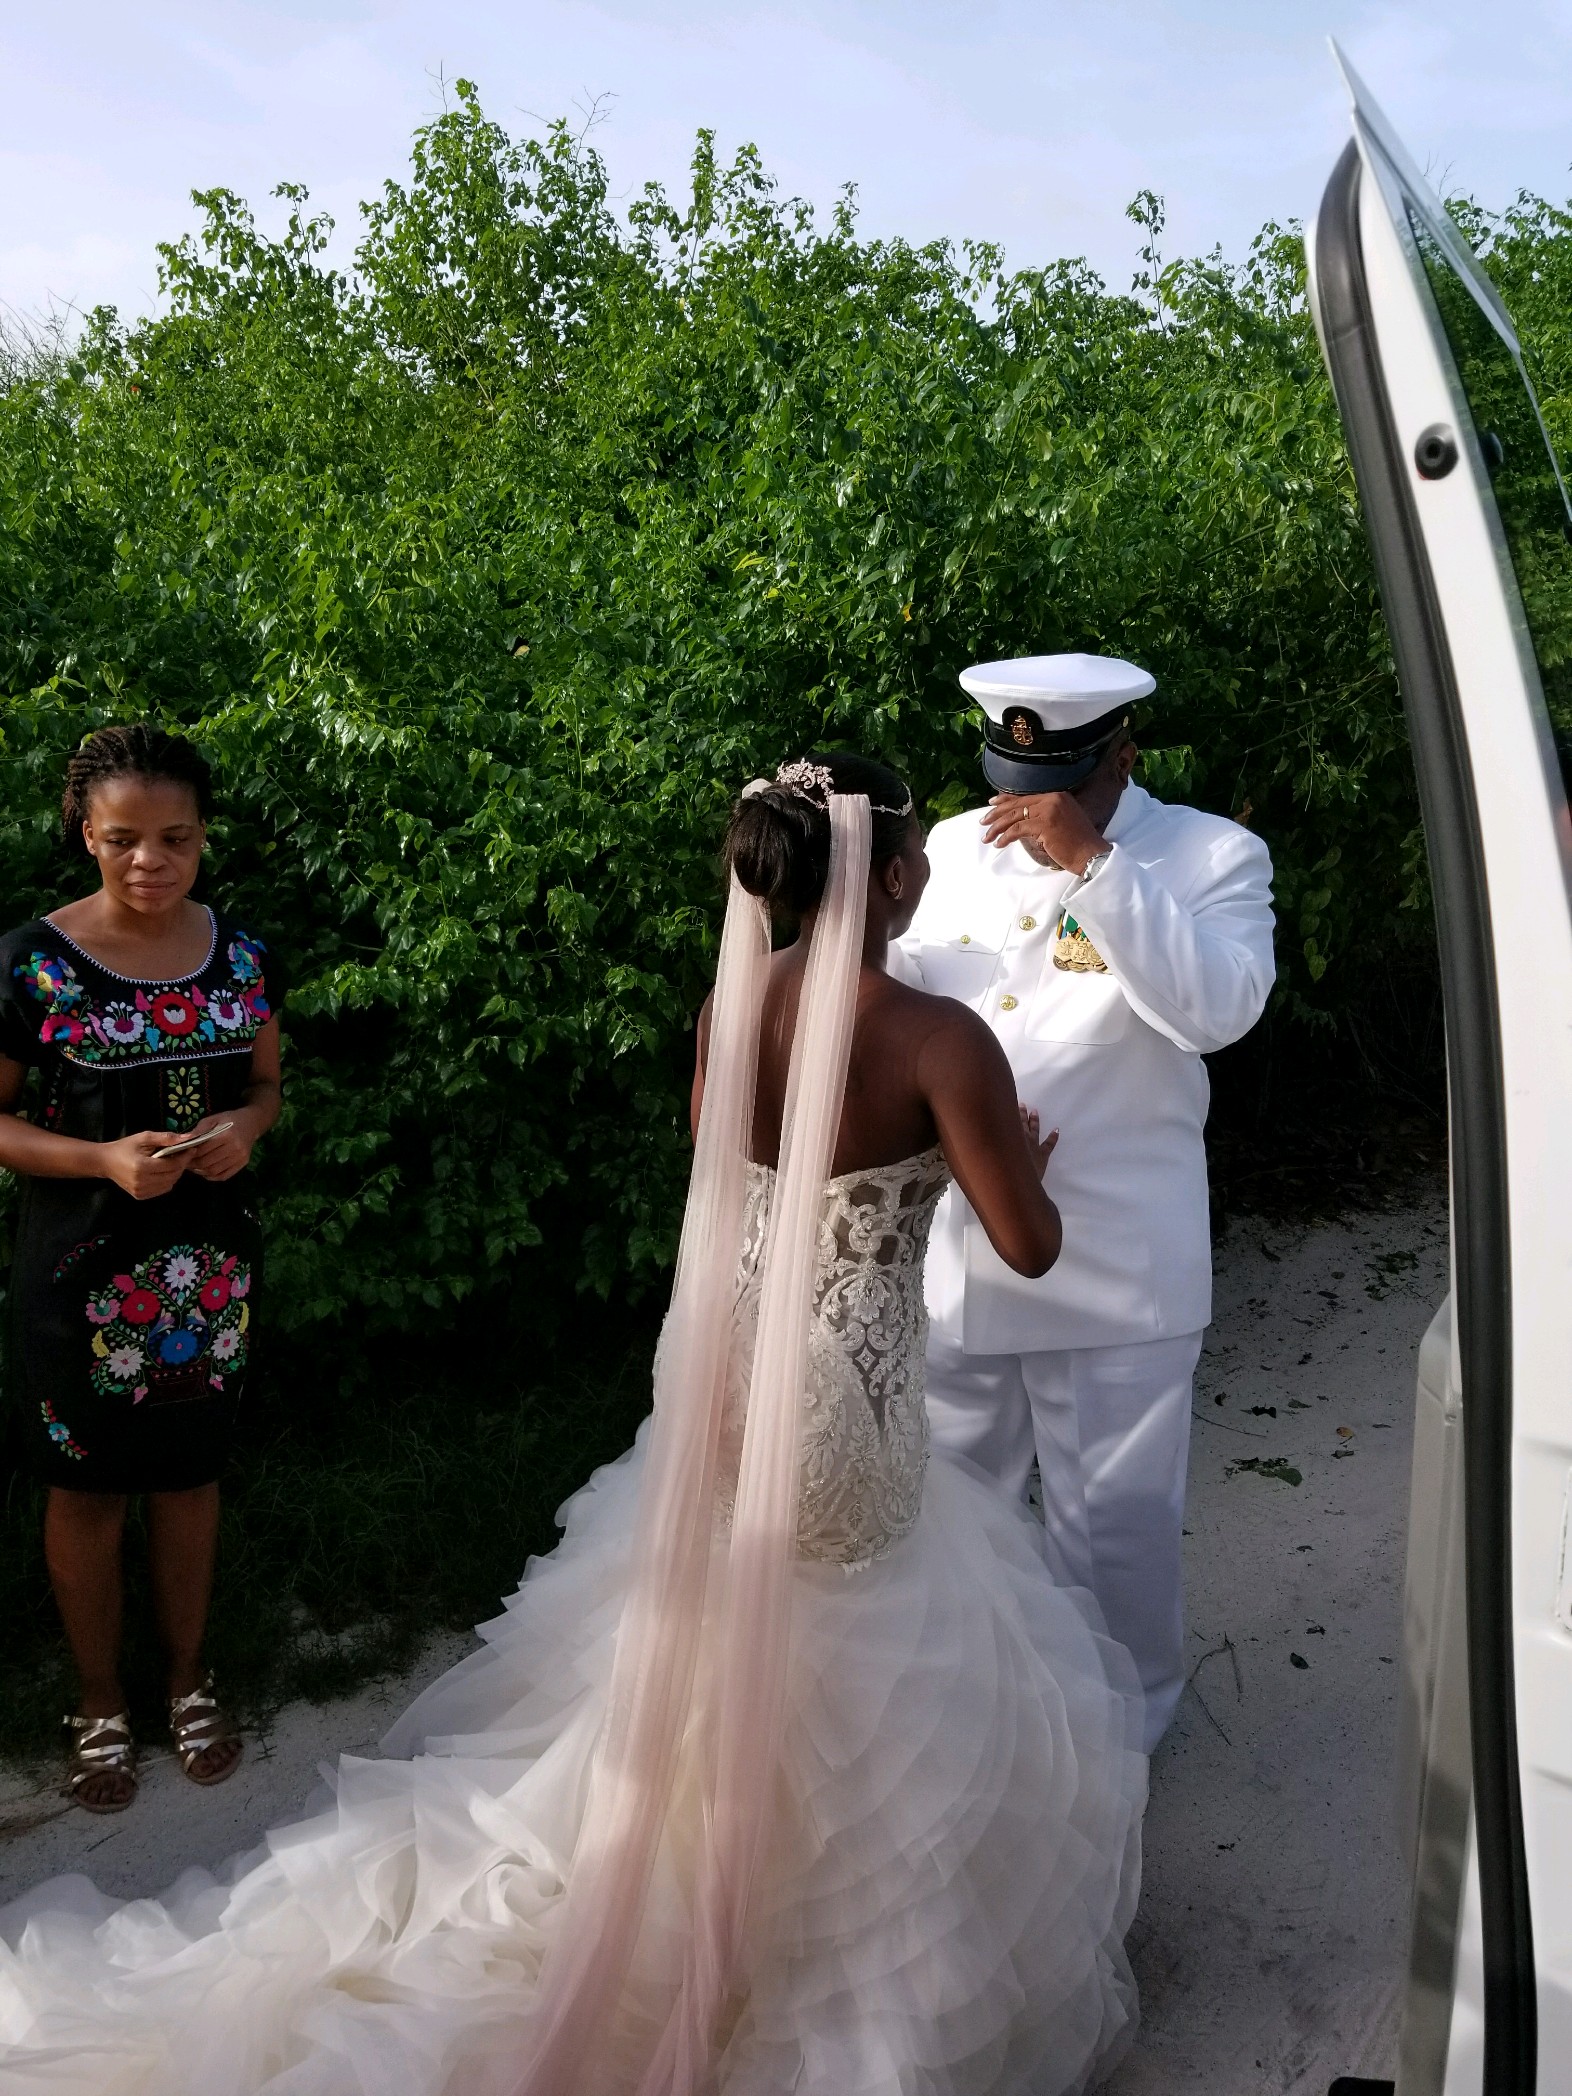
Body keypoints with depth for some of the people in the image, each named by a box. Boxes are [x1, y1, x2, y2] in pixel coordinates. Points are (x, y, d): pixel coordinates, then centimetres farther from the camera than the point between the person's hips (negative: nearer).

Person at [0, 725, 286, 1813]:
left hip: (209, 1263, 3)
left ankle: (189, 1677, 37)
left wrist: (243, 1128, -12)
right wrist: (106, 1159, -22)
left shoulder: (242, 954, -2)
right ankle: (101, 1704, 32)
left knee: (191, 1471, 17)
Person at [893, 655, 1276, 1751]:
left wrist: (1092, 862, -28)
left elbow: (1220, 1008, -24)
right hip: (948, 1258, 5)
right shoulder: (954, 848, 8)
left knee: (1115, 1524, 10)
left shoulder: (1212, 856, -6)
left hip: (1115, 1273, -4)